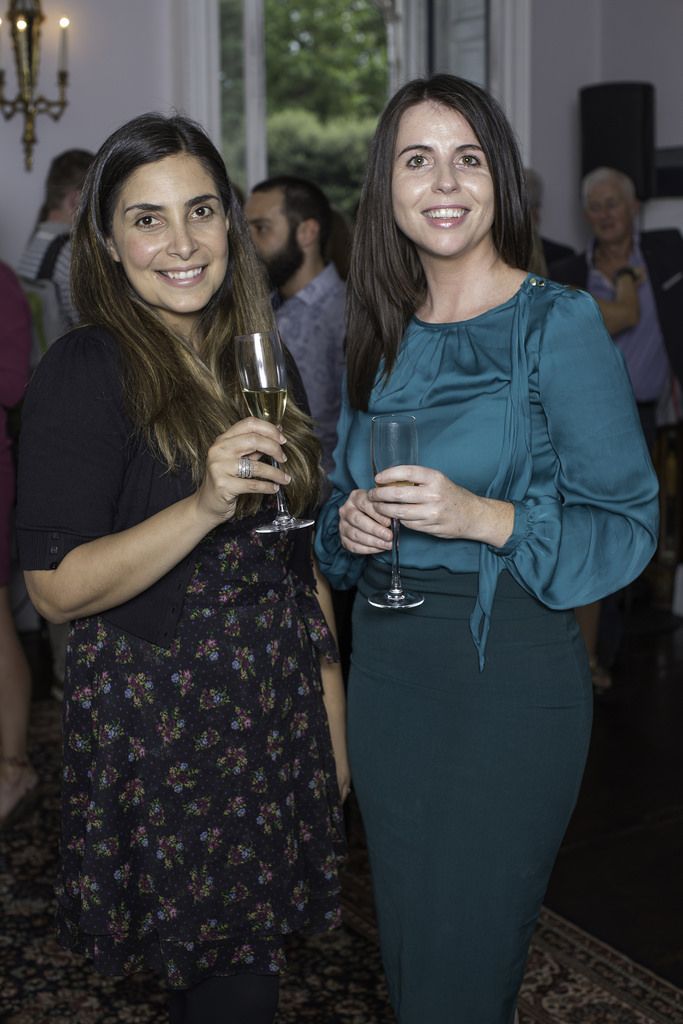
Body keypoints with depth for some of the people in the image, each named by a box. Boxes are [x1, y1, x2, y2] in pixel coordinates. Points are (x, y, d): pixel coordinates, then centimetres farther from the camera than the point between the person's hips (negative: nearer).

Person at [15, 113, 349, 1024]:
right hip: (160, 721, -6)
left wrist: (330, 689, 13)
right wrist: (203, 505, -29)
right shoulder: (84, 373, -12)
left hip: (278, 709, 6)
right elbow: (57, 588, -18)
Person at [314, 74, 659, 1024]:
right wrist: (349, 522, -5)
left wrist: (483, 518, -25)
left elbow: (629, 525, -11)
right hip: (386, 668, 6)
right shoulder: (379, 337, 8)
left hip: (511, 671, -5)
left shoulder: (560, 325, -9)